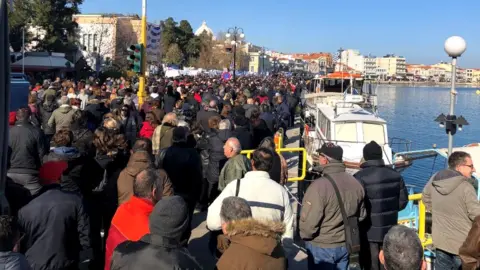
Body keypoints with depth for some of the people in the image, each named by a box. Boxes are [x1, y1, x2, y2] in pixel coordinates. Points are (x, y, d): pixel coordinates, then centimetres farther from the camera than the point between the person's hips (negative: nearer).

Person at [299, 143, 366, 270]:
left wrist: (305, 236, -2)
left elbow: (309, 222, -22)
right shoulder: (355, 183, -1)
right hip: (345, 245, 6)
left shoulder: (319, 186, -24)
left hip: (321, 247, -6)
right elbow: (361, 215, 11)